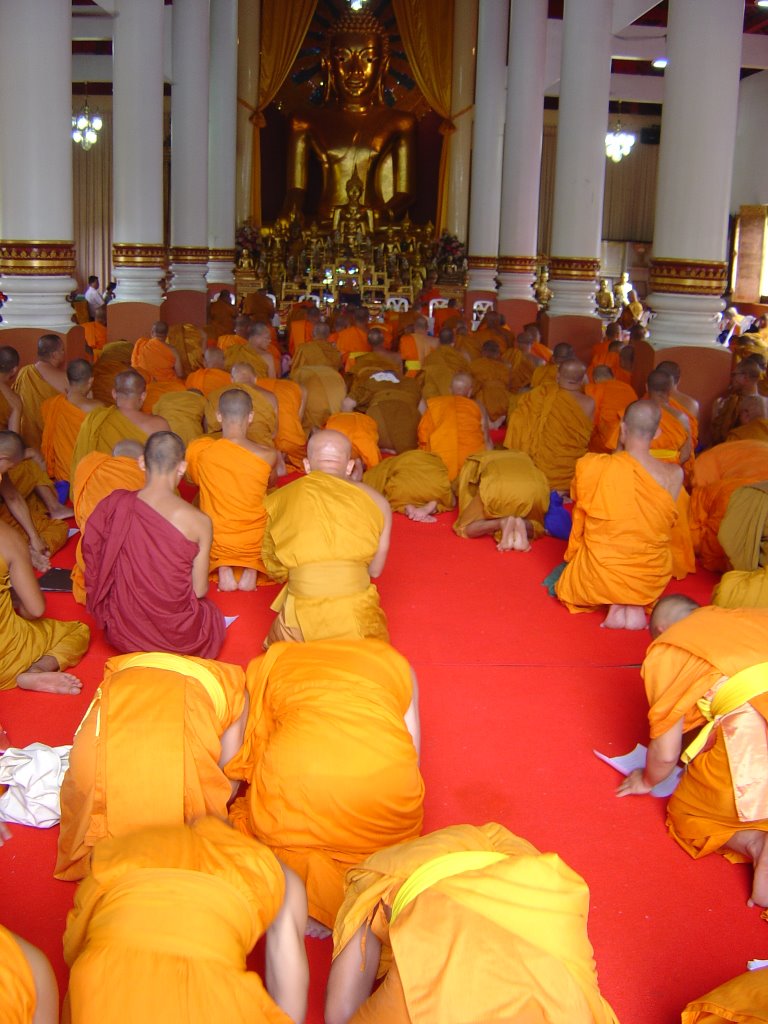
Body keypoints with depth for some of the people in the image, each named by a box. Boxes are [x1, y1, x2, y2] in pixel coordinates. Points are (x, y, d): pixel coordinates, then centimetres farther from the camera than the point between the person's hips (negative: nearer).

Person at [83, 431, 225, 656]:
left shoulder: (114, 504, -10)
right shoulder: (198, 522, -17)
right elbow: (199, 590, -10)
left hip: (121, 632, 3)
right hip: (178, 635, -3)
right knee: (214, 617, 31)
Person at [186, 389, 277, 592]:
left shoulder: (198, 450, -15)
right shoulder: (268, 456, -17)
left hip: (215, 544, 1)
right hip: (256, 543, -1)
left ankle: (223, 567, 7)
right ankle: (252, 568, 7)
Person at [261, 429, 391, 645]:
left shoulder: (279, 500, 5)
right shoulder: (376, 501, 4)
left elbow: (275, 571, 12)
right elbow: (375, 570, 11)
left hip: (300, 621, -1)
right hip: (358, 618, 1)